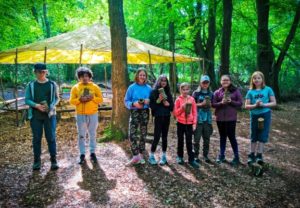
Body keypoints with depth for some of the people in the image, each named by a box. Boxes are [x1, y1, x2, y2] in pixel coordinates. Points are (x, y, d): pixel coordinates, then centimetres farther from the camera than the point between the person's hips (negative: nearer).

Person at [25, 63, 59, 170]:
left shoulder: (52, 84, 3)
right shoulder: (31, 85, 4)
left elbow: (57, 98, 8)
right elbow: (27, 100, 3)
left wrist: (52, 106, -12)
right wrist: (36, 105, -15)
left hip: (49, 115, -1)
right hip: (35, 115, 1)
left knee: (51, 138, 1)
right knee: (36, 138, 5)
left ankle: (53, 160, 10)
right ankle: (37, 161, 15)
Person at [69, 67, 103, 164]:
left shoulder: (95, 87, 5)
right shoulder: (75, 87, 4)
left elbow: (101, 99, 3)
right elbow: (71, 101, 0)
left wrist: (92, 98, -15)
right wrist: (80, 99, -18)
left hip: (93, 114, 1)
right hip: (80, 115, 0)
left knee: (92, 135, 8)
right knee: (81, 136, 3)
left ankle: (92, 153, 20)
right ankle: (82, 155, 12)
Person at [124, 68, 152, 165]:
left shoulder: (148, 88, 3)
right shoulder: (132, 87, -4)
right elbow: (126, 101, -2)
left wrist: (149, 101, -12)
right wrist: (134, 104, -20)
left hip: (145, 112, 3)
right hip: (135, 112, -3)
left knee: (143, 134, 11)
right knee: (132, 134, -11)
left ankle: (141, 155, 24)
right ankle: (135, 156, 0)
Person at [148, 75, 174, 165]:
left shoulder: (168, 92, 9)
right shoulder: (154, 92, -3)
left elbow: (172, 105, 9)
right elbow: (151, 105, -8)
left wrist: (168, 104, -11)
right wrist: (158, 100, -20)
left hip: (167, 117, 4)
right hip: (158, 117, -4)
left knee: (164, 137, 9)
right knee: (157, 137, -5)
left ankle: (164, 156, 20)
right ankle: (151, 156, 10)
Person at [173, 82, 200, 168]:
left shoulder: (192, 99, 1)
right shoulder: (178, 100, -4)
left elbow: (194, 112, 3)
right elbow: (175, 113, -4)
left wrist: (194, 123, -3)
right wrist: (182, 107, -18)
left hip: (189, 123, 1)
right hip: (180, 123, -1)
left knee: (189, 141, 3)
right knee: (180, 140, 11)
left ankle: (191, 159, 8)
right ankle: (180, 157, 26)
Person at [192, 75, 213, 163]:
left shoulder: (211, 93, 9)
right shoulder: (196, 93, -1)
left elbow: (213, 105, 15)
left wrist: (210, 104, -6)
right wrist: (201, 104, -14)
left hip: (207, 118, 3)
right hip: (198, 118, -3)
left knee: (207, 138, 8)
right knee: (197, 138, 0)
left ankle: (205, 155, 20)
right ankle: (196, 155, 10)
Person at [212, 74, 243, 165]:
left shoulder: (235, 91, -1)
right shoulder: (217, 92, 3)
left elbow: (240, 103, -2)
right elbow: (213, 104, 0)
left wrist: (231, 101, -17)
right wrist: (221, 103, -17)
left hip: (231, 118, -2)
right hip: (220, 118, 2)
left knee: (231, 136, 1)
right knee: (222, 136, 13)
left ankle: (236, 156, 15)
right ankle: (221, 155, 25)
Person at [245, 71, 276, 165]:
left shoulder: (268, 89, -1)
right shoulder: (250, 92, 2)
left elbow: (274, 103, -2)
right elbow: (246, 106, 0)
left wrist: (264, 104, -17)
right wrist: (255, 105, -18)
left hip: (265, 115, -1)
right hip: (254, 116, 1)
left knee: (263, 135, 1)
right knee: (254, 136, 10)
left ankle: (259, 155, 11)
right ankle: (252, 155, 19)